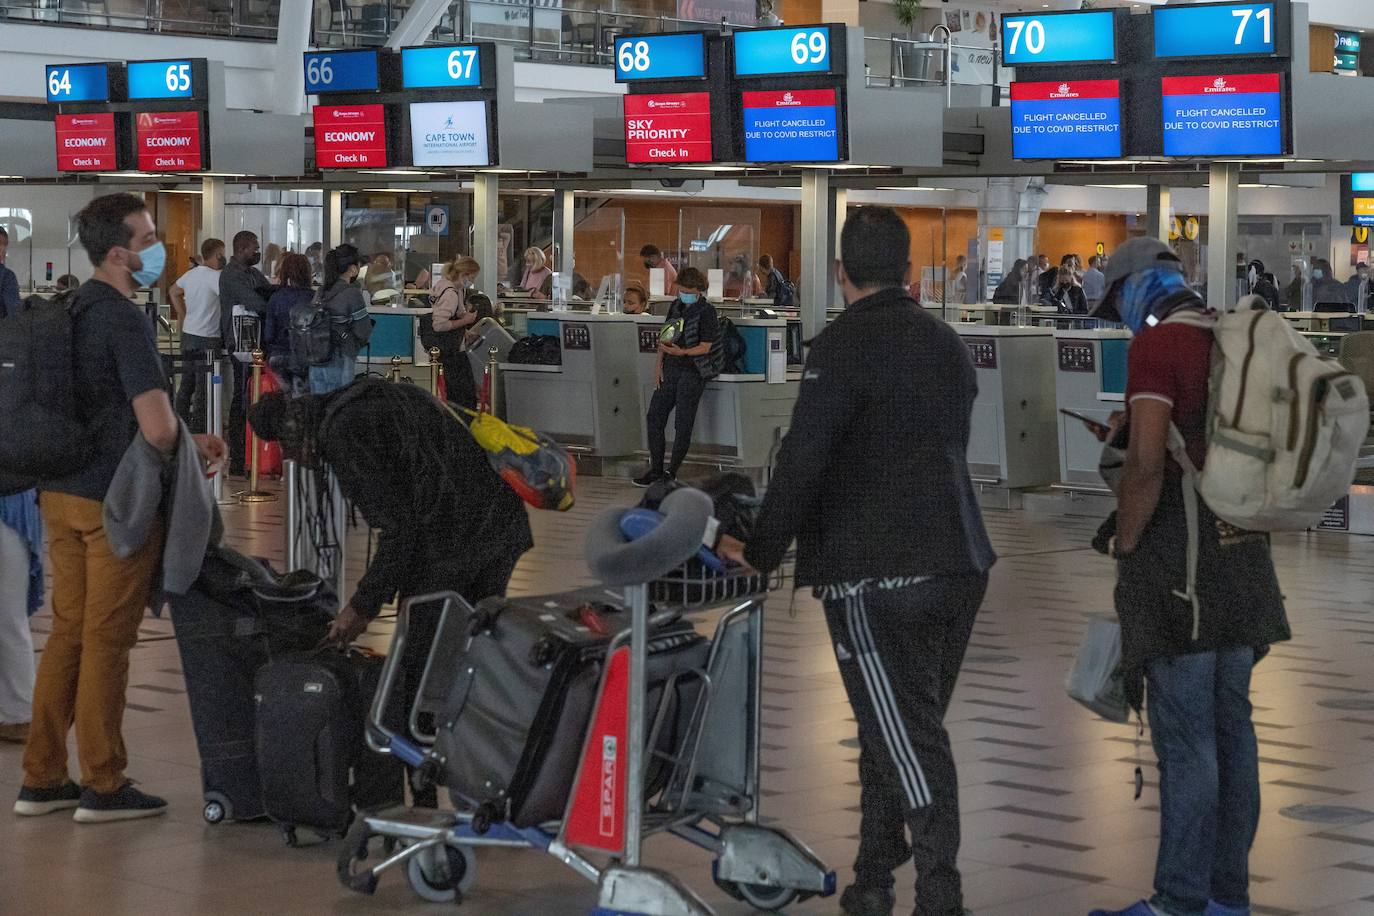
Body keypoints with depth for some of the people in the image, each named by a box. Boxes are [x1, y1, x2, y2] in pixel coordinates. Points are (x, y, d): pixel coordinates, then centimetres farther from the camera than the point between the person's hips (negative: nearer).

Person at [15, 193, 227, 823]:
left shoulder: (74, 310, 10)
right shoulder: (125, 321, -18)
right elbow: (157, 428, -27)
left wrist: (188, 441, 15)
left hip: (60, 493, 8)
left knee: (68, 631, 15)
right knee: (107, 640, 1)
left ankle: (42, 779, 20)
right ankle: (103, 787, 11)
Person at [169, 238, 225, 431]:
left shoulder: (190, 274, 9)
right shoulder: (215, 277, -17)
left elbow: (173, 292, 25)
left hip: (188, 334, 8)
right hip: (207, 339, -8)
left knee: (187, 384, 17)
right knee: (204, 388, -2)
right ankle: (198, 430, 0)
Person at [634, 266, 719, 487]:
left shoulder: (707, 312, -9)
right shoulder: (676, 306, 11)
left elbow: (705, 347, -12)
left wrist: (681, 352, -27)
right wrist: (659, 365, 7)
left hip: (692, 372, -7)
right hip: (671, 369, 7)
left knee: (683, 424, -3)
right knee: (655, 415, 4)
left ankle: (672, 472, 6)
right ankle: (656, 469, 12)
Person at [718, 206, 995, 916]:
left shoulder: (840, 349, -10)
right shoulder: (948, 345, 13)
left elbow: (802, 460, -15)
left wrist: (761, 551, -5)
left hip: (873, 574, -7)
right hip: (958, 566, 7)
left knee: (907, 739, -5)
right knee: (897, 732, 15)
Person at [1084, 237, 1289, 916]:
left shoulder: (1154, 344, -13)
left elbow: (1147, 465, -22)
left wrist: (1122, 541, -8)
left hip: (1180, 559, -8)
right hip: (1238, 553, 8)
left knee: (1184, 735, -5)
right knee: (1228, 725, 10)